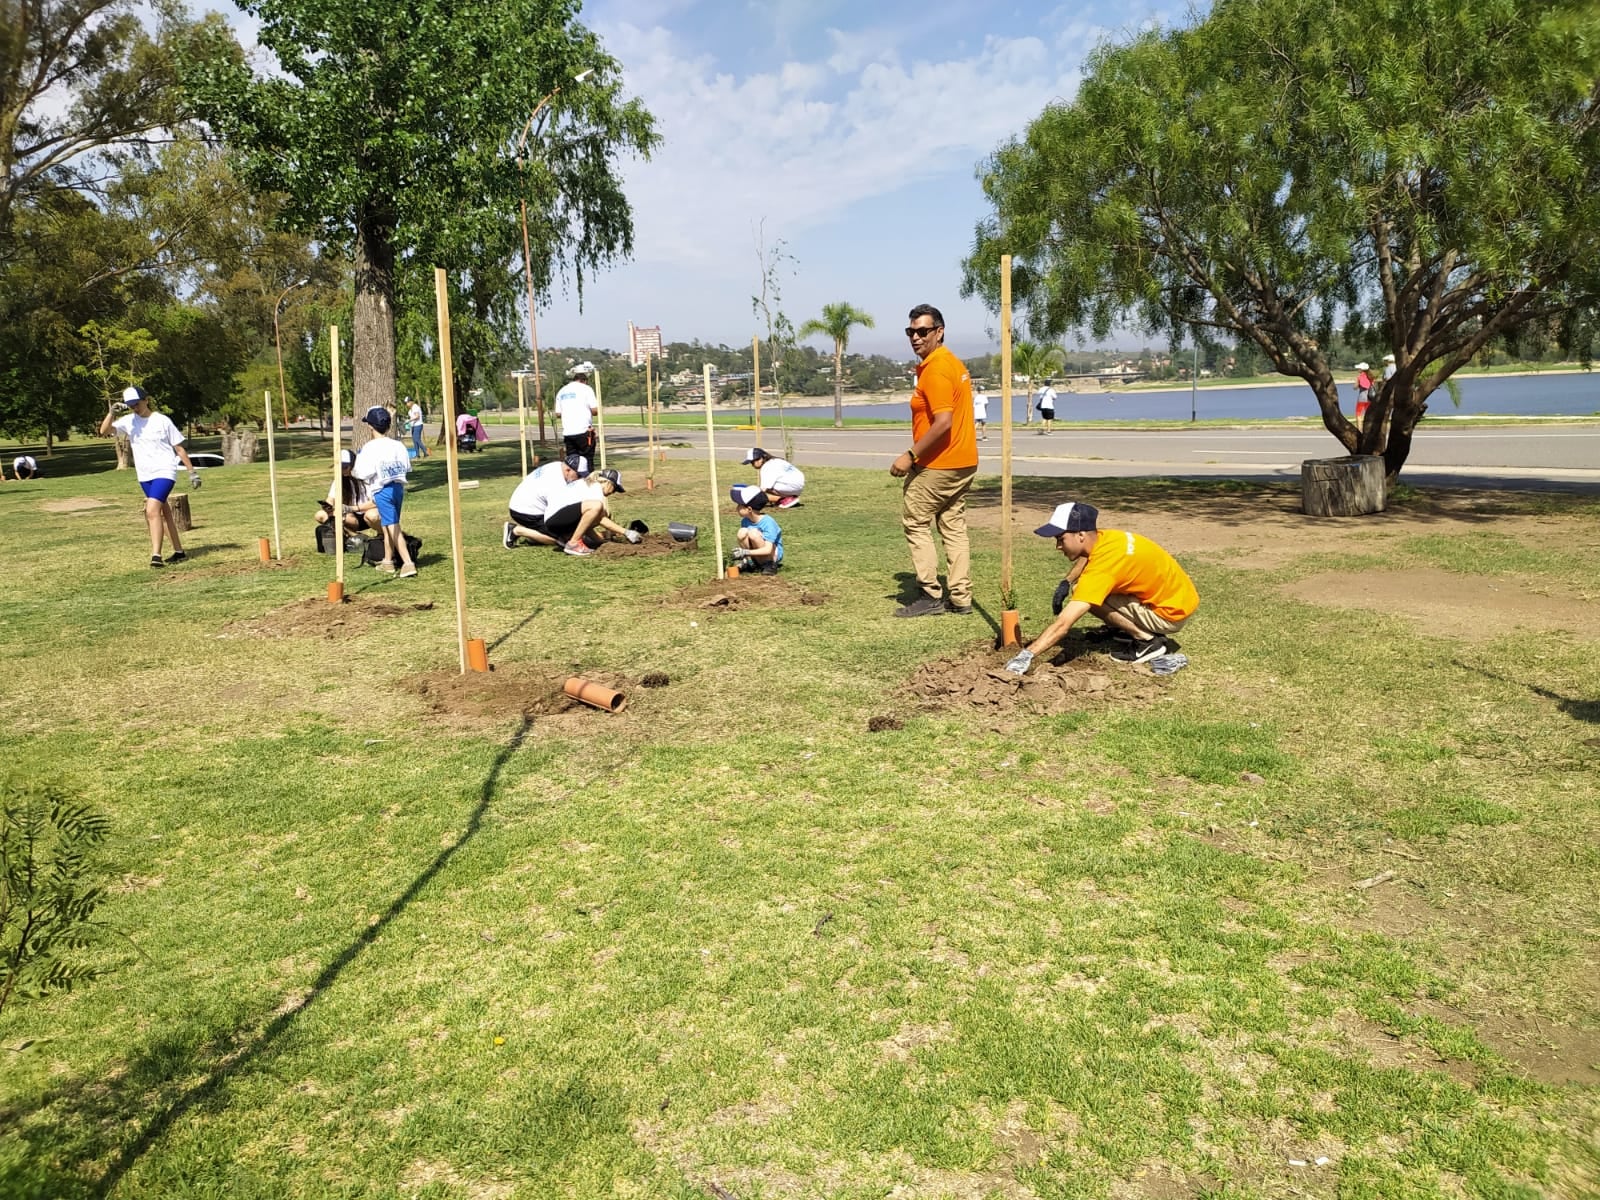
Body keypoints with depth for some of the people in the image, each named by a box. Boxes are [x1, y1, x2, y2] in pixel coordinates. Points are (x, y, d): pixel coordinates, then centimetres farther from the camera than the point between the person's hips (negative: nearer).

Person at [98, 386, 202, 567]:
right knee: (163, 513, 14)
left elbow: (179, 448, -2)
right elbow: (103, 431, 0)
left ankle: (156, 555, -23)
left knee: (152, 511, -21)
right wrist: (112, 413, -14)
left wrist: (192, 472, -3)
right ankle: (179, 551, 24)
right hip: (144, 476, 6)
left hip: (165, 472, -6)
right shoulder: (129, 421, 4)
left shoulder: (162, 421, -6)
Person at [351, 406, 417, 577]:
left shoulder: (370, 448, -12)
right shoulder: (398, 446, 4)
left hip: (382, 490, -6)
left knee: (393, 527, -8)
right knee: (388, 525, 20)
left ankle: (408, 563, -18)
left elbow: (363, 473, -16)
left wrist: (353, 471, 4)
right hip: (399, 487, 6)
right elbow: (406, 468, 6)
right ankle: (387, 561, 30)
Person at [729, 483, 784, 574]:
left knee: (753, 533, -30)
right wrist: (742, 554, -20)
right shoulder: (745, 521, -4)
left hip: (774, 553, -5)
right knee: (742, 532, -20)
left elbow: (768, 550, -32)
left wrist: (746, 552, -39)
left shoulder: (768, 523, -24)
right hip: (758, 555, 5)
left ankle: (771, 565, -14)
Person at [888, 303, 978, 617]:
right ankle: (961, 597, 14)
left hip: (938, 464, -10)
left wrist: (911, 456, -20)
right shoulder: (953, 364, 14)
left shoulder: (936, 370, -18)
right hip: (963, 461, 10)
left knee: (914, 522, 2)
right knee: (953, 526, 12)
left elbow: (943, 423, -25)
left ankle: (930, 595, 3)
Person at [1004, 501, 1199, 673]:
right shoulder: (1103, 538, -5)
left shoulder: (1101, 567, -29)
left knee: (1090, 598, -15)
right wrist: (1066, 583, 6)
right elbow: (1086, 557, 23)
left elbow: (1063, 623, -33)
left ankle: (1149, 641, -5)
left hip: (1173, 612, -9)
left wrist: (1026, 655, -33)